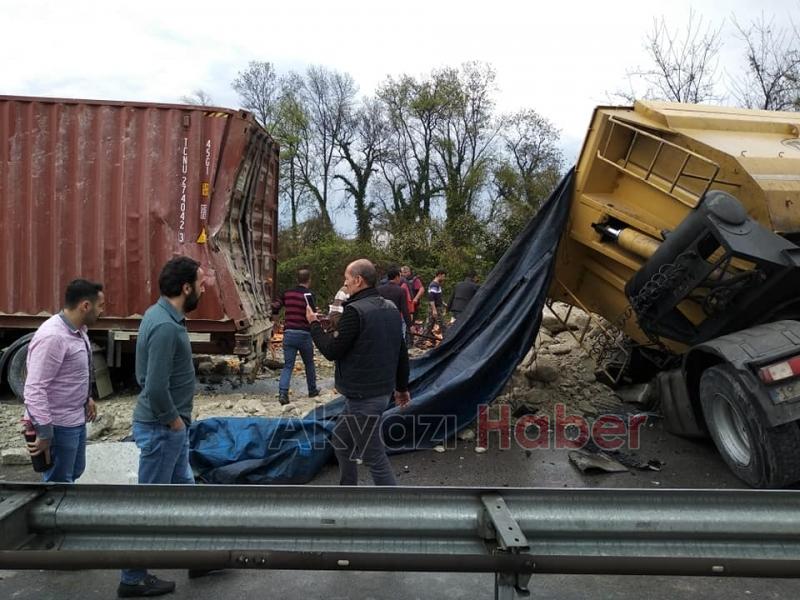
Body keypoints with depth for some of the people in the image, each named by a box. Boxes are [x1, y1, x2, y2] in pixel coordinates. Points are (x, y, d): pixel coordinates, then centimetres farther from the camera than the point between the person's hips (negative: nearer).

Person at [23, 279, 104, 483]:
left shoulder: (77, 330, 4)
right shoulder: (52, 337, -27)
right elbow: (34, 389, -28)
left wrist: (86, 398, 20)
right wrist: (43, 433, -26)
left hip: (76, 419, 9)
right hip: (58, 425, -9)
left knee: (74, 471, 24)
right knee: (59, 481, 7)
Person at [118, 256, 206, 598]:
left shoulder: (163, 315, 4)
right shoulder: (165, 326, -26)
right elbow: (156, 388, -30)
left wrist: (177, 420, 12)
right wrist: (174, 420, -14)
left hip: (171, 427, 10)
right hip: (161, 429, -10)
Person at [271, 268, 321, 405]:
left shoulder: (287, 293, 6)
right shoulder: (309, 294, -8)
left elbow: (274, 308, 7)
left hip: (289, 333, 3)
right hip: (304, 334, -3)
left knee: (288, 365, 4)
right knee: (309, 364, 17)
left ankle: (283, 393, -11)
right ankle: (312, 390, 31)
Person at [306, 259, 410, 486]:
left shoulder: (355, 311, -20)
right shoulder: (390, 308, 7)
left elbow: (332, 351, -15)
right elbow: (402, 353, 12)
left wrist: (314, 324, -1)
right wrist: (402, 386, 21)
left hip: (363, 397, -9)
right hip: (382, 390, 9)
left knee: (374, 456, 1)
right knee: (341, 440, 25)